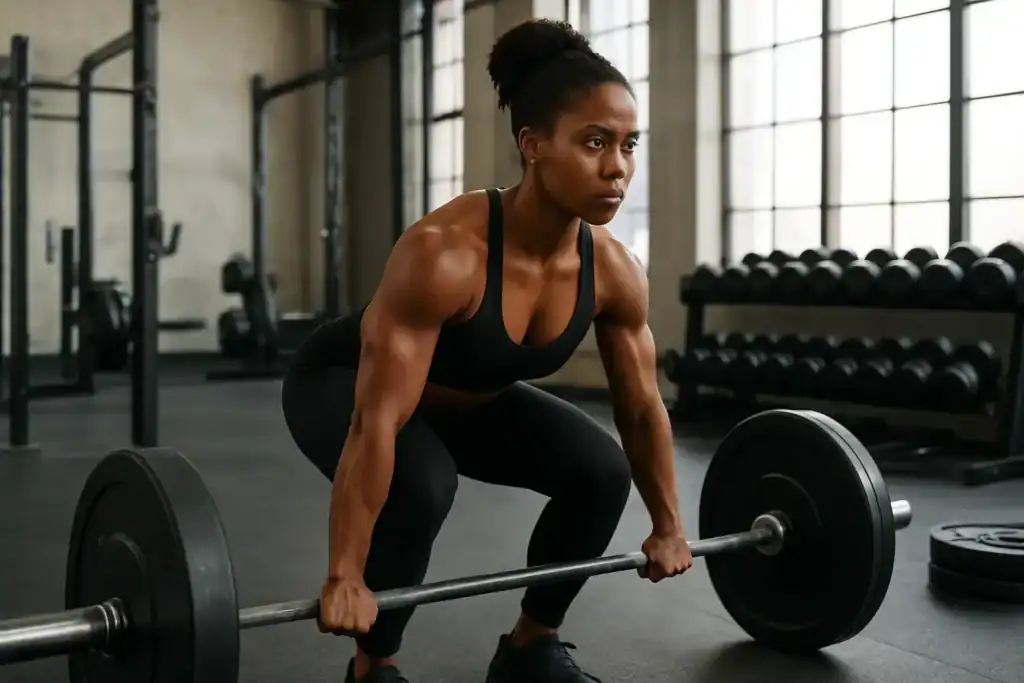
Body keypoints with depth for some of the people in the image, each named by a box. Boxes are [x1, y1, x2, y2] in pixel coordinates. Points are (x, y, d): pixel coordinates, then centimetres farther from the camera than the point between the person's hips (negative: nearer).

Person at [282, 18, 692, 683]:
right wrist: (344, 577, -35)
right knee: (420, 485, -34)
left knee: (601, 468, -11)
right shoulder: (444, 253, -40)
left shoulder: (616, 273, -20)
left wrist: (668, 525, 3)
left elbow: (644, 407, -5)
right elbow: (377, 423, -38)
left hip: (470, 399, 6)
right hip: (341, 383, -6)